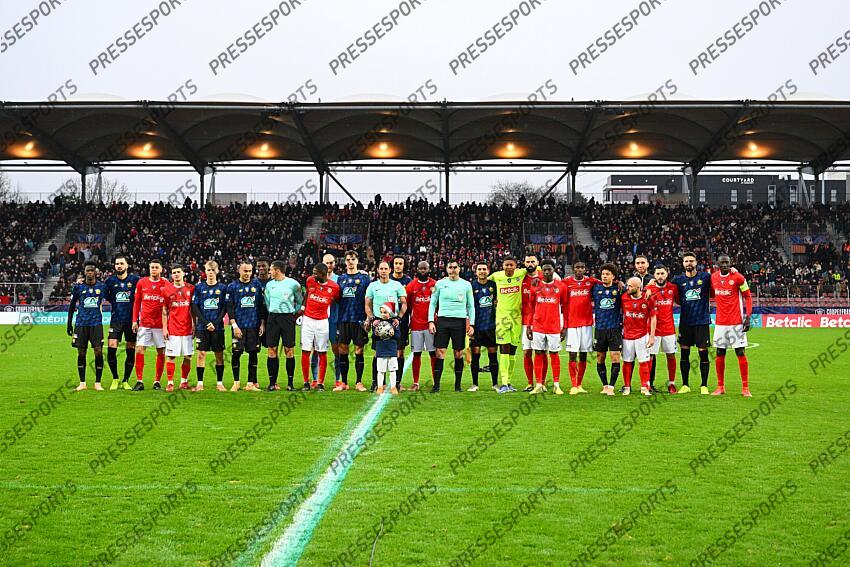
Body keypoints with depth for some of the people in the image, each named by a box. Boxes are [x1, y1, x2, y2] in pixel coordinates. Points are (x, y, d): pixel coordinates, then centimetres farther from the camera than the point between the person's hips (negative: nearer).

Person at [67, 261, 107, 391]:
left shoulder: (102, 287, 5)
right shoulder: (78, 287, 5)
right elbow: (72, 306, 11)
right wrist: (69, 324, 8)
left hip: (97, 323, 0)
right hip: (81, 324, 0)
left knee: (98, 352, -6)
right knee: (81, 353, 2)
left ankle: (98, 383, 3)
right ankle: (82, 383, 12)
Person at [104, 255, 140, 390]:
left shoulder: (135, 279, -2)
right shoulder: (110, 280, 5)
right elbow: (106, 295, 20)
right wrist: (115, 303, 9)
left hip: (131, 320, -1)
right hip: (116, 320, 1)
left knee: (130, 352, 3)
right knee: (111, 349, -9)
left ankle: (126, 381, 16)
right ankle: (115, 379, 9)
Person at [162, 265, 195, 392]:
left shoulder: (191, 288, 5)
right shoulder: (168, 290, 3)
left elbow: (194, 309, 10)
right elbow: (164, 311, 5)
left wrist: (194, 324, 5)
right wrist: (164, 328, -1)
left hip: (187, 328, 1)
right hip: (173, 329, -1)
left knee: (188, 356, 4)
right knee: (171, 356, -3)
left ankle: (184, 382, 16)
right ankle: (170, 383, 2)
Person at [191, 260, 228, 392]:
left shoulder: (222, 288, 5)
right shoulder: (199, 287, 5)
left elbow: (225, 307, 2)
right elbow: (195, 307, 2)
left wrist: (215, 323, -9)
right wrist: (205, 322, -10)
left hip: (218, 326, 0)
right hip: (202, 326, 0)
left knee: (219, 354, 2)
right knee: (201, 353, -2)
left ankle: (219, 383, 8)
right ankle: (200, 383, 2)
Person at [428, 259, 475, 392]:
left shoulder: (466, 285, 7)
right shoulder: (440, 284, 6)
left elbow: (471, 306, 10)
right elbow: (433, 303, 10)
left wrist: (471, 324, 3)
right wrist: (431, 321, 0)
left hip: (459, 321, 0)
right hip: (442, 320, 0)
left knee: (458, 353, 3)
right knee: (440, 352, -4)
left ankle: (458, 385, 12)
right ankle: (436, 385, -1)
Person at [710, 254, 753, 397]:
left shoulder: (737, 277, -7)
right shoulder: (713, 277, 6)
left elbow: (748, 296, -2)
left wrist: (748, 317, -9)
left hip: (736, 322, -4)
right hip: (720, 322, 4)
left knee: (741, 353, -3)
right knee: (720, 354, 5)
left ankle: (745, 388, 2)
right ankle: (720, 387, 14)